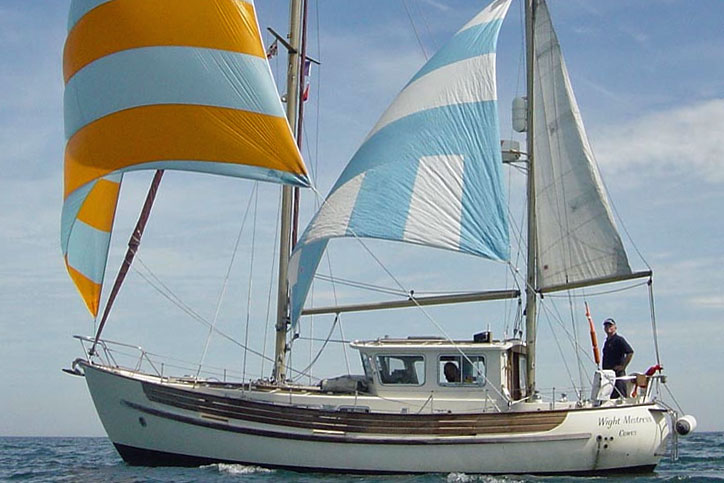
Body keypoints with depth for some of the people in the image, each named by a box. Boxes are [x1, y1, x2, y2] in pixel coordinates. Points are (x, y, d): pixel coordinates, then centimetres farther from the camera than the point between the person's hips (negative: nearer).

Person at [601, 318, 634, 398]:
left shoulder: (619, 340, -8)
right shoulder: (607, 341, 18)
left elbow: (630, 352, -18)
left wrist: (623, 366, -16)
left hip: (618, 373, -9)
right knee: (609, 397, 9)